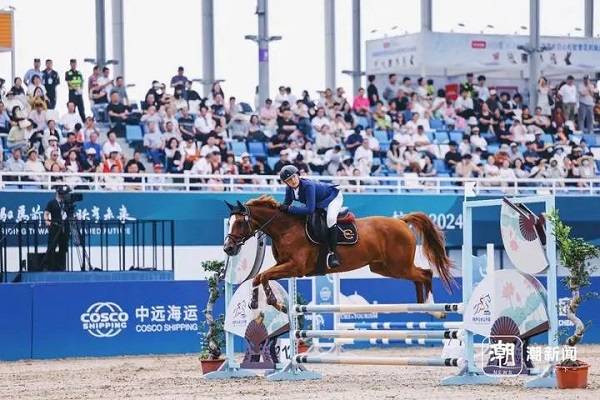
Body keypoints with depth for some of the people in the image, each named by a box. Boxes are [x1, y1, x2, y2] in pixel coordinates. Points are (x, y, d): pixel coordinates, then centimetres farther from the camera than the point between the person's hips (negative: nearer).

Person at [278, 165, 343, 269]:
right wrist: (281, 208, -25)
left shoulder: (308, 186, -40)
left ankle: (332, 253, -31)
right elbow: (285, 205, -3)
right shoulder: (289, 189, -16)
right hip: (318, 204, 9)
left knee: (331, 218, -34)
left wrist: (289, 208, -43)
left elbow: (310, 209, -45)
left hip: (333, 197, -9)